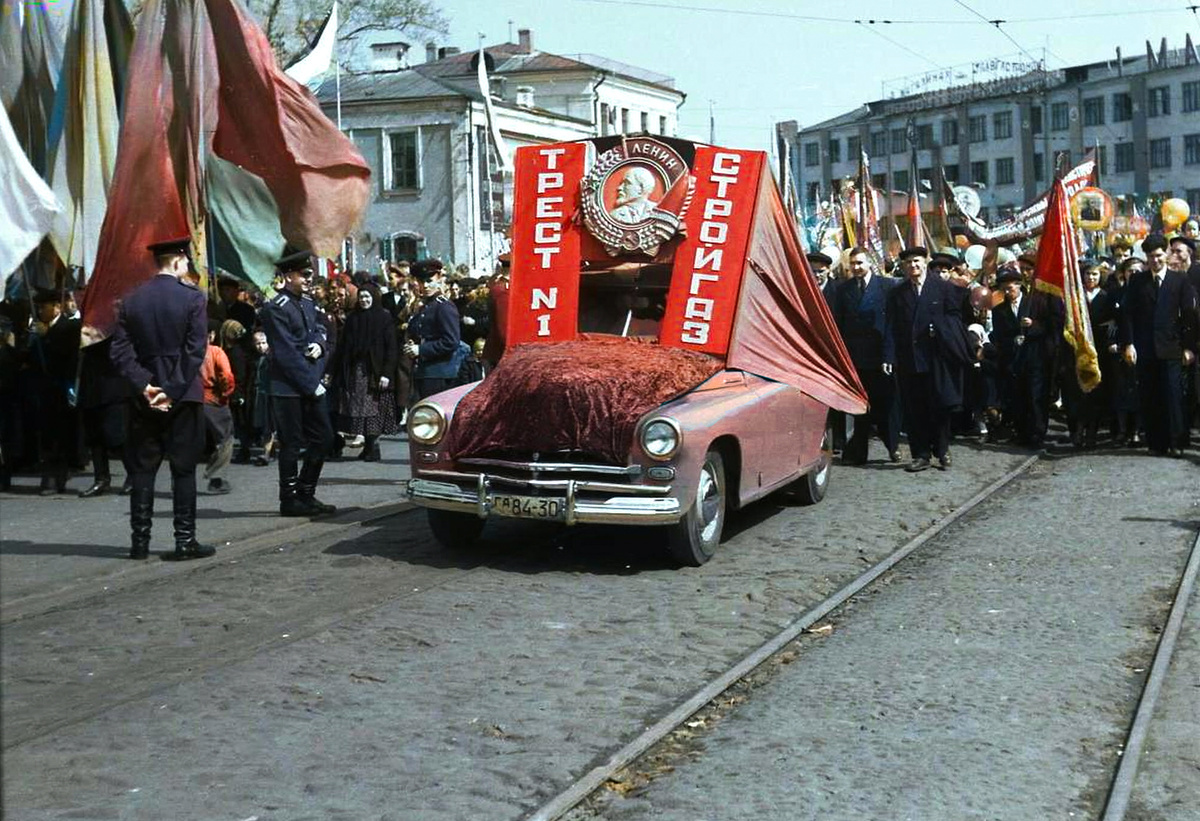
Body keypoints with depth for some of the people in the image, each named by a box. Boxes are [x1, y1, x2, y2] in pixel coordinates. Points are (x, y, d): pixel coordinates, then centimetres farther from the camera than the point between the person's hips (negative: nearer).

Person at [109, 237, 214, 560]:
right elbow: (195, 352, -13)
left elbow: (121, 351, -1)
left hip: (145, 397, 4)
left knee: (143, 468, 9)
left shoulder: (132, 301, 5)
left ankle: (140, 540, 10)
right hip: (183, 395, -3)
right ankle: (185, 540, 2)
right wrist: (172, 390, -11)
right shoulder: (192, 298, -7)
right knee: (184, 468, 2)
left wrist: (144, 385, -5)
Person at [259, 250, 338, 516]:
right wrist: (311, 385, -16)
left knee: (323, 438, 10)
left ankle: (305, 494, 21)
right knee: (292, 444, 0)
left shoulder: (308, 303, 12)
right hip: (289, 387, -8)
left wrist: (320, 344, -2)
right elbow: (286, 354, -17)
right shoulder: (276, 309, -13)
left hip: (312, 385, 8)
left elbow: (321, 329, 23)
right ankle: (290, 501, 10)